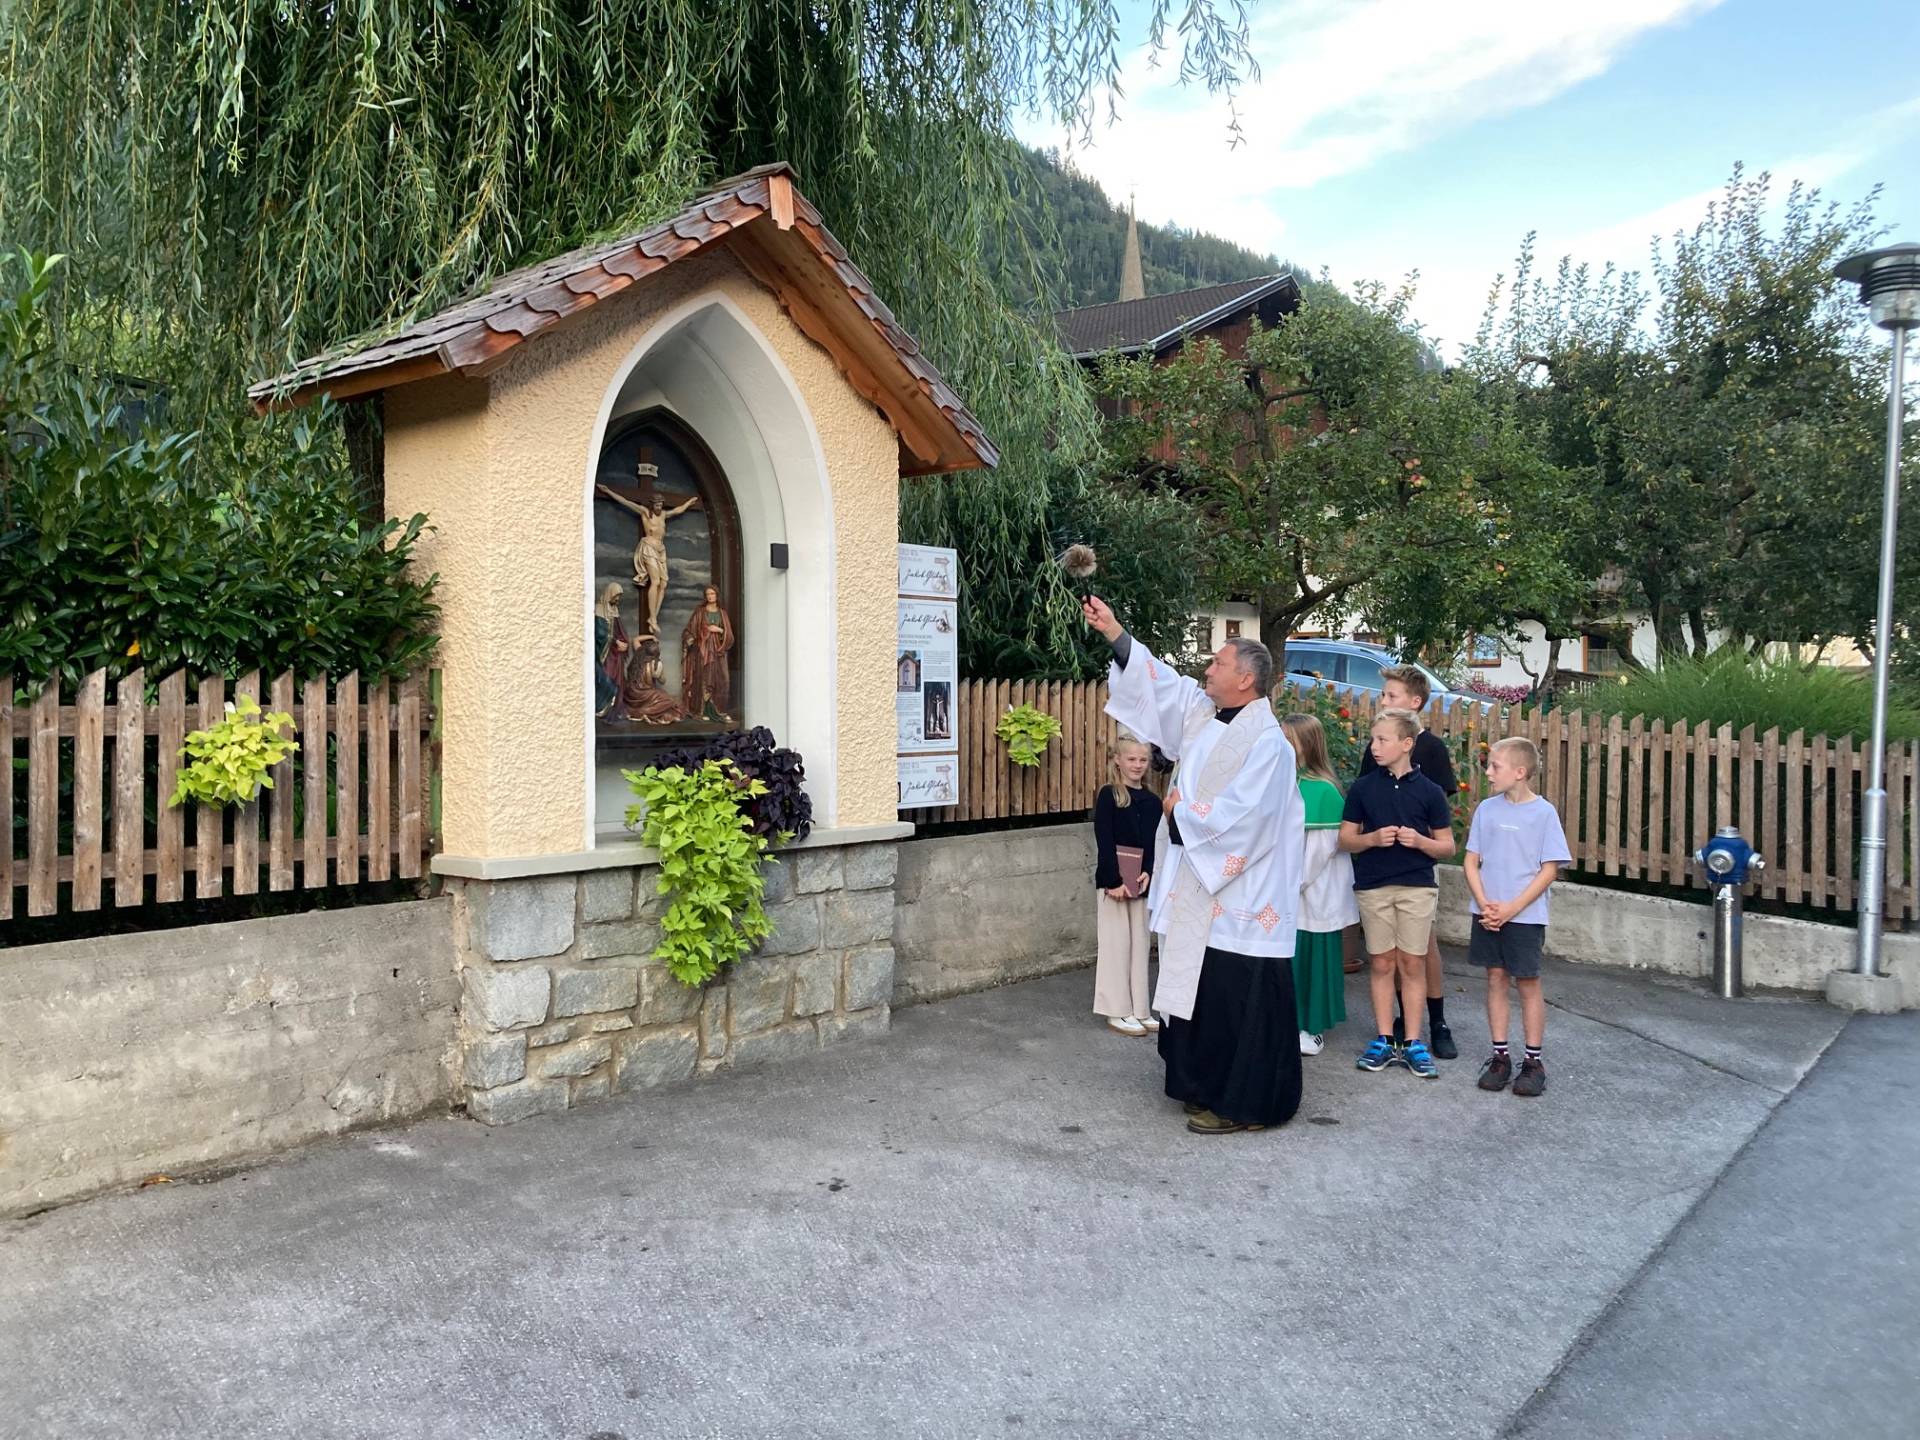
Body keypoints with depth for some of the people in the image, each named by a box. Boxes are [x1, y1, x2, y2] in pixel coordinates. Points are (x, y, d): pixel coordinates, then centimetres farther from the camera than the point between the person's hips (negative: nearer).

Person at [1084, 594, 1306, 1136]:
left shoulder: (1267, 741, -17)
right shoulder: (1203, 712, 8)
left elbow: (1237, 816, -24)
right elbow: (1159, 680, 16)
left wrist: (1180, 810, -10)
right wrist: (1113, 632, 11)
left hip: (1239, 896, -9)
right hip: (1199, 889, 9)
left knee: (1236, 1000, 0)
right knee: (1199, 991, 15)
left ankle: (1242, 1103, 11)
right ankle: (1209, 1087, 28)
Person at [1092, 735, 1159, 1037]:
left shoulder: (1152, 801, 8)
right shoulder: (1108, 796, -7)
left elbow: (1155, 844, 5)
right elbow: (1104, 843, -12)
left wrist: (1147, 874, -11)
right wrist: (1115, 882, -18)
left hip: (1140, 882, 5)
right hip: (1111, 881, -5)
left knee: (1139, 943, 10)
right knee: (1116, 943, 0)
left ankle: (1139, 1009, 18)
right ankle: (1117, 1011, 8)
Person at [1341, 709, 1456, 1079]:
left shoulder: (1428, 791, -1)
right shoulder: (1363, 787, 2)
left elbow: (1447, 846, 4)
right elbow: (1345, 840, 4)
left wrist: (1420, 841, -15)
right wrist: (1373, 838, -14)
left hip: (1417, 886, -1)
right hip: (1373, 887, 1)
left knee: (1412, 964, 3)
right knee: (1382, 963, 7)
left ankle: (1413, 1043, 12)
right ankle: (1383, 1041, 15)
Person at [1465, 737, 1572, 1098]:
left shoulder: (1544, 812, -7)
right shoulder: (1486, 809, 3)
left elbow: (1549, 869, -8)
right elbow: (1471, 861, 6)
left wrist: (1511, 909, -14)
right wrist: (1484, 904, -9)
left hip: (1525, 916, -4)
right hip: (1488, 914, 4)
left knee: (1528, 983, 4)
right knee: (1495, 979, 9)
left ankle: (1534, 1061, 14)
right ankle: (1500, 1056, 18)